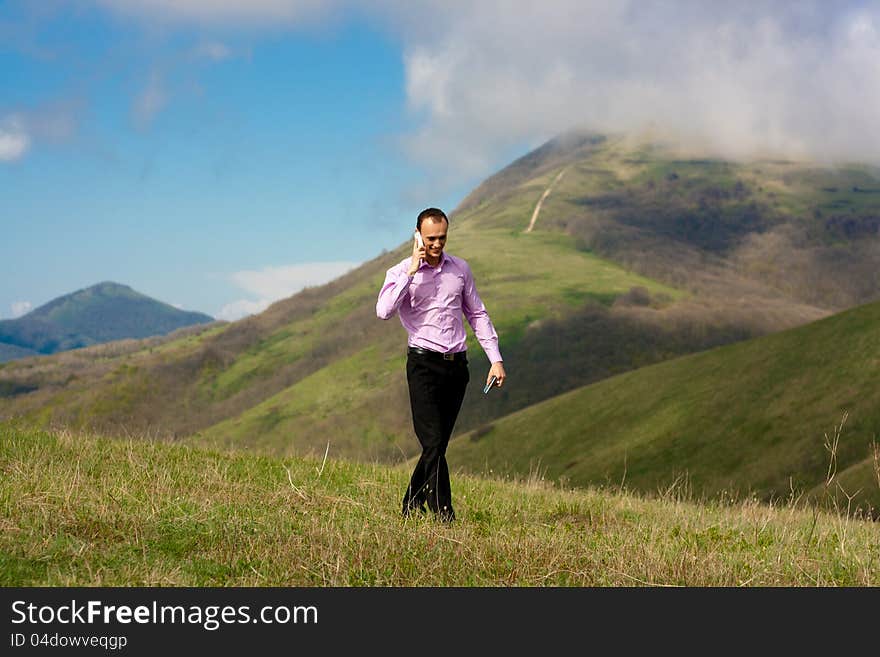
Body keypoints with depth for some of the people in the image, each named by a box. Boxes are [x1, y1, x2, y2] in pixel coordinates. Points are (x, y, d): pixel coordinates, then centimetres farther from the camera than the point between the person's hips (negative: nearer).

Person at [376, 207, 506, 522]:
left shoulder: (460, 269, 11)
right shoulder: (400, 273, -1)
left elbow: (477, 314, 18)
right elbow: (384, 311, -19)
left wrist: (495, 358, 10)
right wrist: (411, 271, -17)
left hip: (457, 365, 4)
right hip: (424, 363, -4)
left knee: (437, 444, 8)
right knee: (434, 443, -13)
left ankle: (411, 508, 20)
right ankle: (444, 516, -13)